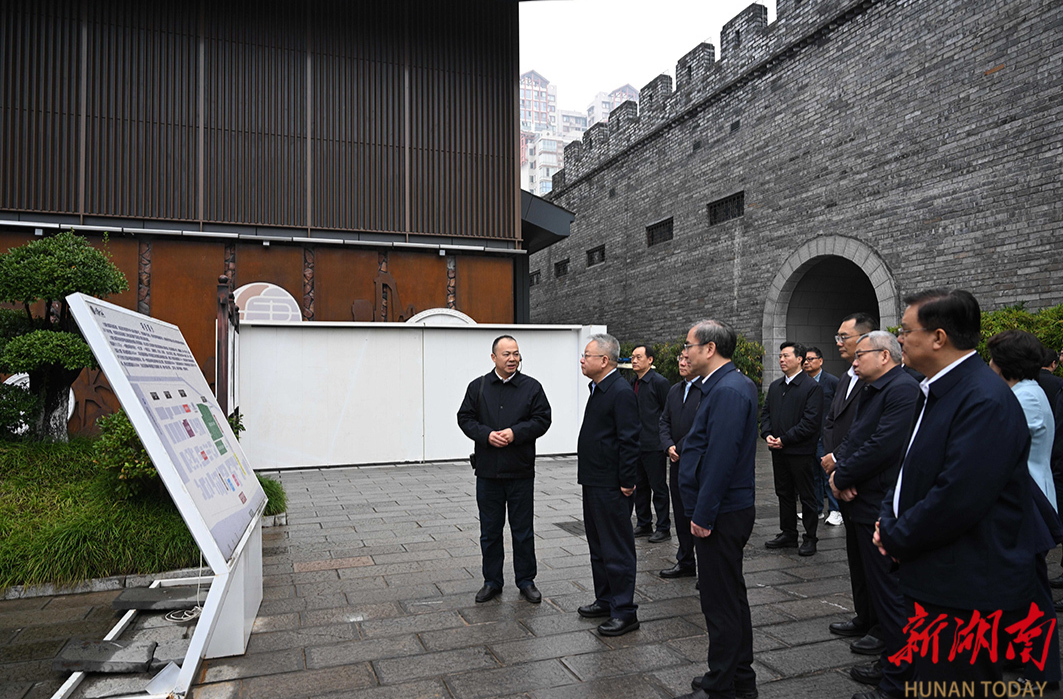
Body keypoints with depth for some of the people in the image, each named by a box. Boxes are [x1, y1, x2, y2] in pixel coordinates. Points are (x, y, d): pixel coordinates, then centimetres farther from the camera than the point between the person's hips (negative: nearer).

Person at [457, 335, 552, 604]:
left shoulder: (532, 387, 1)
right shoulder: (478, 387, 5)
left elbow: (542, 420, -3)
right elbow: (465, 418, 3)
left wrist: (515, 433, -17)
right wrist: (486, 435, -13)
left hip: (520, 471, -1)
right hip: (488, 471, 1)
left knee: (523, 531, 8)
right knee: (490, 530, 11)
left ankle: (526, 582, 22)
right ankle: (492, 582, 25)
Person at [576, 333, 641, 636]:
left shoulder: (621, 392, -19)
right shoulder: (598, 389, 12)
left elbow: (630, 441, -21)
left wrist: (626, 482, -19)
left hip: (611, 487, -10)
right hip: (593, 482, 10)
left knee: (617, 550, 0)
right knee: (598, 546, 20)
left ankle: (625, 612, 11)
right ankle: (605, 600, 34)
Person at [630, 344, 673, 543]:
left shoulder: (659, 382, -10)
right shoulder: (633, 383, 11)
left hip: (654, 446, -7)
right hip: (636, 445, 8)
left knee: (658, 487, 2)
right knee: (639, 486, 14)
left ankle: (663, 528, 13)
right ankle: (643, 525, 26)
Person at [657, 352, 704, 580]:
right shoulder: (675, 390, 13)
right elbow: (664, 421, 15)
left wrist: (682, 450, -15)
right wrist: (669, 446, -1)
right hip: (677, 463, 8)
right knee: (681, 516, 15)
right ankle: (685, 563, 28)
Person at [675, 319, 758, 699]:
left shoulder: (728, 391, -20)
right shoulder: (726, 386, 12)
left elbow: (721, 459, -24)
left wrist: (703, 516, -20)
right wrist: (702, 511, 17)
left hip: (721, 515, -10)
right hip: (725, 511, 10)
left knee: (721, 602, 2)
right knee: (731, 596, 20)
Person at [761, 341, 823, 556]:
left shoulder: (812, 387, -10)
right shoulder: (774, 386, 12)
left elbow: (811, 422, -16)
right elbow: (765, 413, 14)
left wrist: (784, 439, -17)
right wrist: (767, 434, -5)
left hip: (801, 451, -6)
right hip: (779, 451, 7)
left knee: (807, 496, 4)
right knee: (784, 494, 14)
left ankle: (810, 538, 15)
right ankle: (788, 534, 26)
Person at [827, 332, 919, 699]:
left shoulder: (903, 389, -17)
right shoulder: (872, 391, 16)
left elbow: (882, 447, -25)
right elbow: (852, 437, 15)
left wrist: (841, 478, -14)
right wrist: (839, 469, -4)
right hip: (867, 506, 10)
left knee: (890, 595, -1)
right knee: (878, 589, 20)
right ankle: (890, 663, 35)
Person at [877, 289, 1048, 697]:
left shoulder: (987, 400, -22)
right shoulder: (935, 391, 10)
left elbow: (957, 499, -27)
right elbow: (912, 468, 18)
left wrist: (895, 540, -14)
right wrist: (889, 519, 2)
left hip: (965, 592, -10)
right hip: (930, 580, 10)